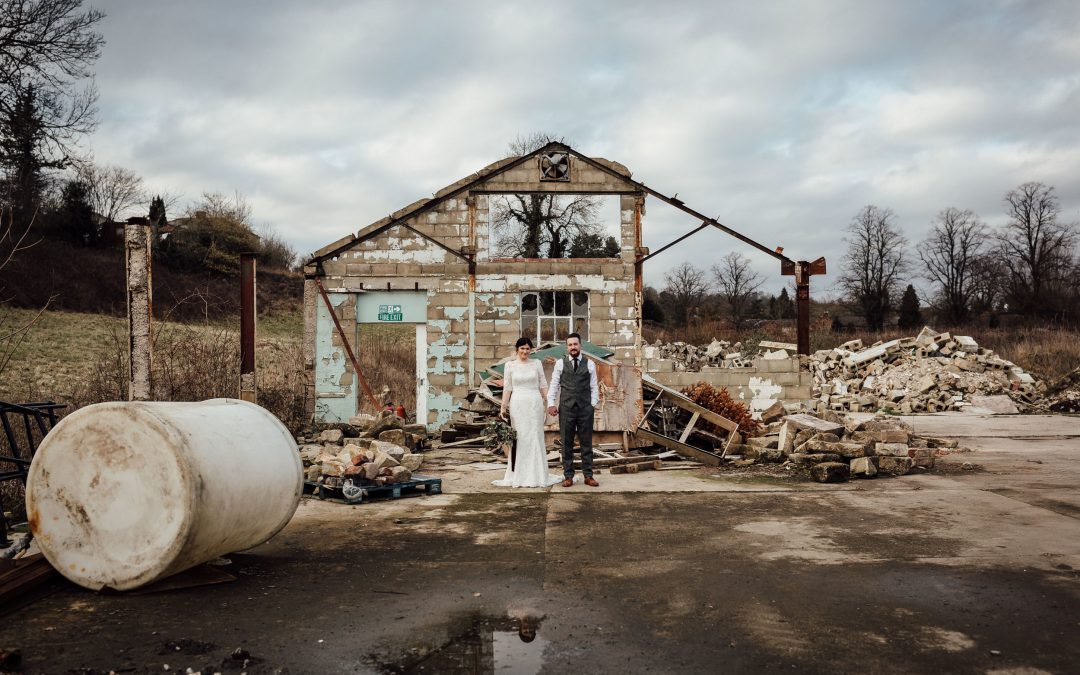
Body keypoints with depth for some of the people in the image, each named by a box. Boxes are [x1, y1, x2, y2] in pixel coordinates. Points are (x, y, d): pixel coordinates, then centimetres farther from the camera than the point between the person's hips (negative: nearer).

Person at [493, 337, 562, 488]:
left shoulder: (537, 364, 6)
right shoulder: (510, 365, 5)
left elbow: (543, 386, 7)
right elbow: (507, 388, 4)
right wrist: (503, 407, -2)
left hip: (535, 403, 1)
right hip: (517, 404, -1)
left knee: (535, 437, 2)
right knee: (518, 438, 1)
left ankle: (536, 475, 9)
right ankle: (518, 476, 8)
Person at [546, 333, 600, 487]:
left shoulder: (590, 364, 6)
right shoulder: (560, 363, 5)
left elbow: (594, 386, 7)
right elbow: (554, 385, 5)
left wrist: (594, 404, -2)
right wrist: (551, 403, -3)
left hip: (585, 409, 0)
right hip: (566, 408, 0)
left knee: (586, 443, 6)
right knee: (566, 443, 4)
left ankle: (588, 475, 13)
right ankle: (568, 476, 12)